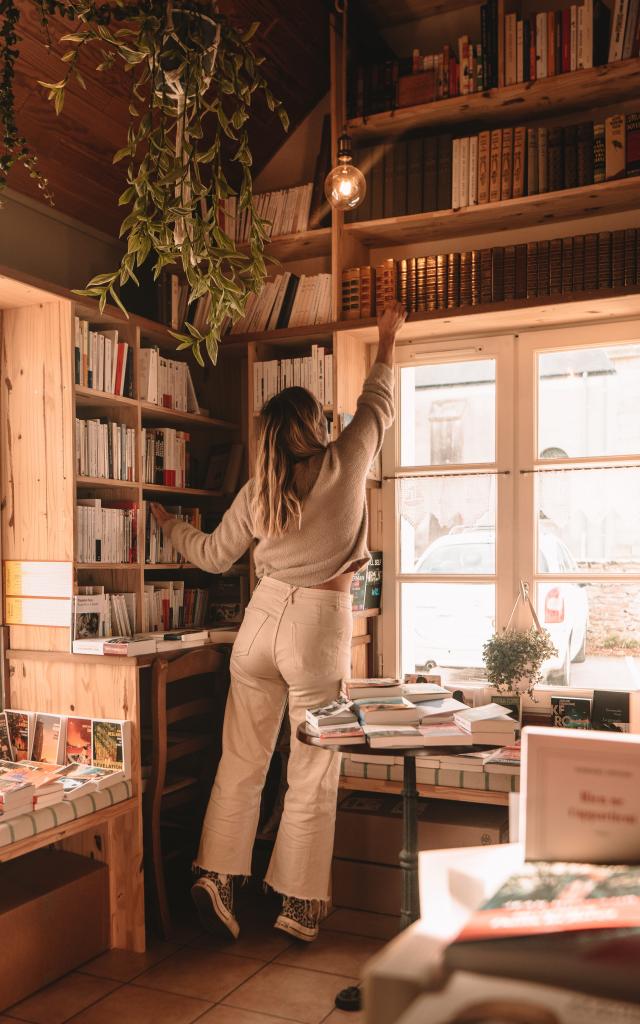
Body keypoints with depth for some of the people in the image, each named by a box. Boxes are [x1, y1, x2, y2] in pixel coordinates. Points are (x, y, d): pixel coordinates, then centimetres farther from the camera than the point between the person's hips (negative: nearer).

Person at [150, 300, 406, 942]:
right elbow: (377, 405, 14)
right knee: (314, 774, 7)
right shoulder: (345, 463, -4)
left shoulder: (257, 491, 3)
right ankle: (298, 905, 16)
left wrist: (166, 522, 32)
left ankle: (216, 875, 17)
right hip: (320, 625, -3)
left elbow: (215, 556, 15)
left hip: (263, 618, 4)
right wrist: (386, 341, 28)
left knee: (241, 760, 14)